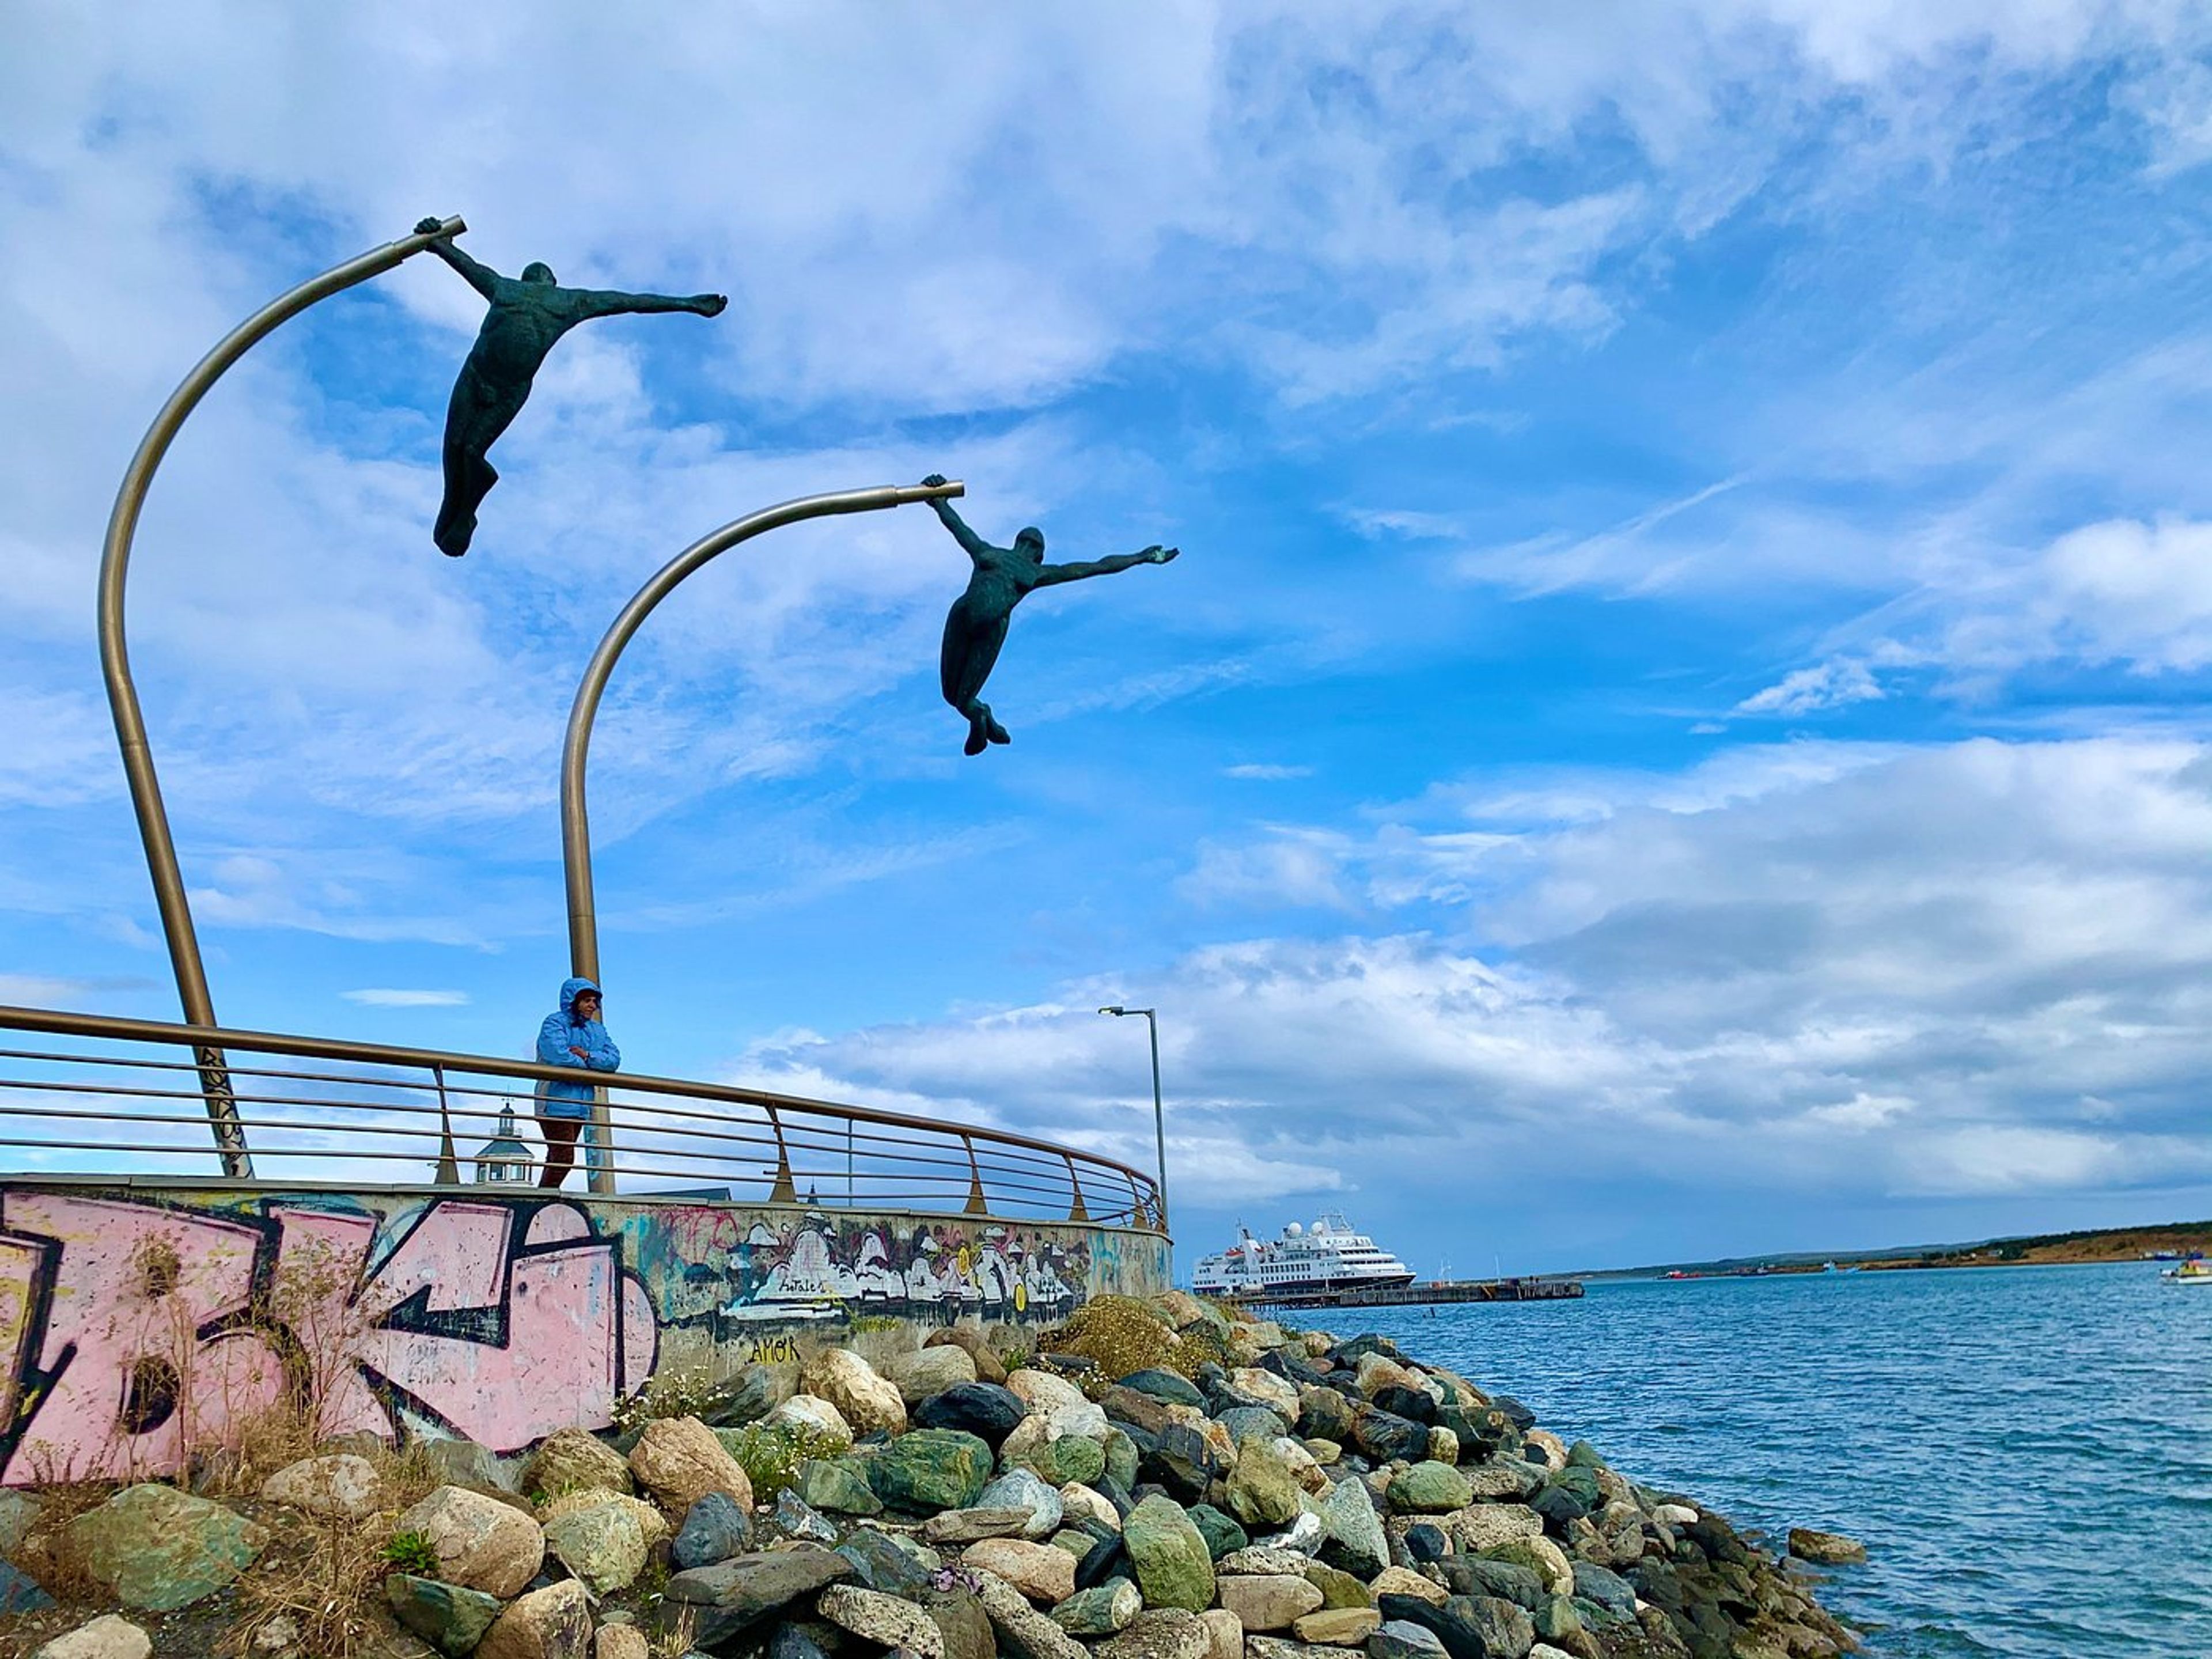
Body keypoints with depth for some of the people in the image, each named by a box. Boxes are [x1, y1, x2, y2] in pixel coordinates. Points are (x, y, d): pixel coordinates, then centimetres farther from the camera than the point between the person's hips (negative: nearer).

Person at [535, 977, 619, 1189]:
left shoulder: (598, 1030, 16)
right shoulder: (555, 1023, -4)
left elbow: (614, 1059, 4)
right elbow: (558, 1055, -21)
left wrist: (588, 1056, -12)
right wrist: (588, 1067, -7)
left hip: (581, 1106, 7)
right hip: (556, 1104, -7)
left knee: (558, 1157, 10)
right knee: (564, 1157, -12)